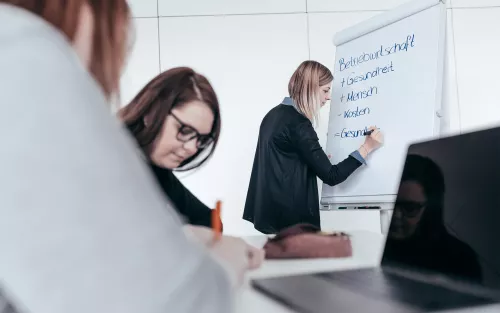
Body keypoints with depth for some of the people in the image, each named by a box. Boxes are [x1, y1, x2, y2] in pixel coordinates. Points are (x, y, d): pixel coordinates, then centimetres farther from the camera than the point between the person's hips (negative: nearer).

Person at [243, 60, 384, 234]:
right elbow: (331, 176, -16)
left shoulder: (274, 114, 10)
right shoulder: (297, 124, -17)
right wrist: (366, 148, -9)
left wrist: (318, 159, 15)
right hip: (291, 217, -9)